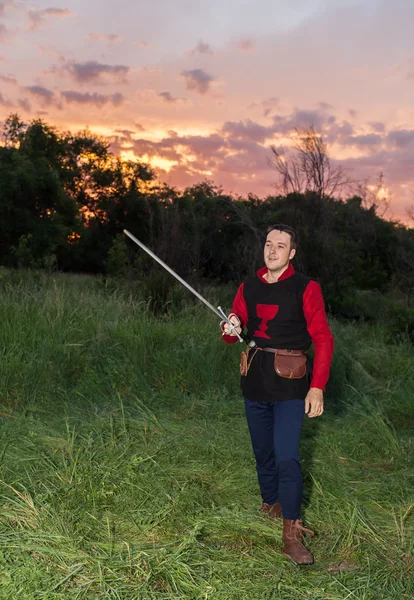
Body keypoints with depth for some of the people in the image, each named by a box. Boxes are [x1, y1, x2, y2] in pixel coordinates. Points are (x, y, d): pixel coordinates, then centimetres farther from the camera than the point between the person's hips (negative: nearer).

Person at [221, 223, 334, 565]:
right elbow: (234, 329, 14)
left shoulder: (306, 289, -6)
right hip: (255, 381, 5)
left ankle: (292, 534, -3)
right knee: (263, 453, 15)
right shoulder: (249, 287, 8)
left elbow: (323, 339, -7)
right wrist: (231, 330, -12)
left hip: (289, 383, -5)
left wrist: (318, 386, -16)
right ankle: (270, 507, 35)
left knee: (287, 457, -11)